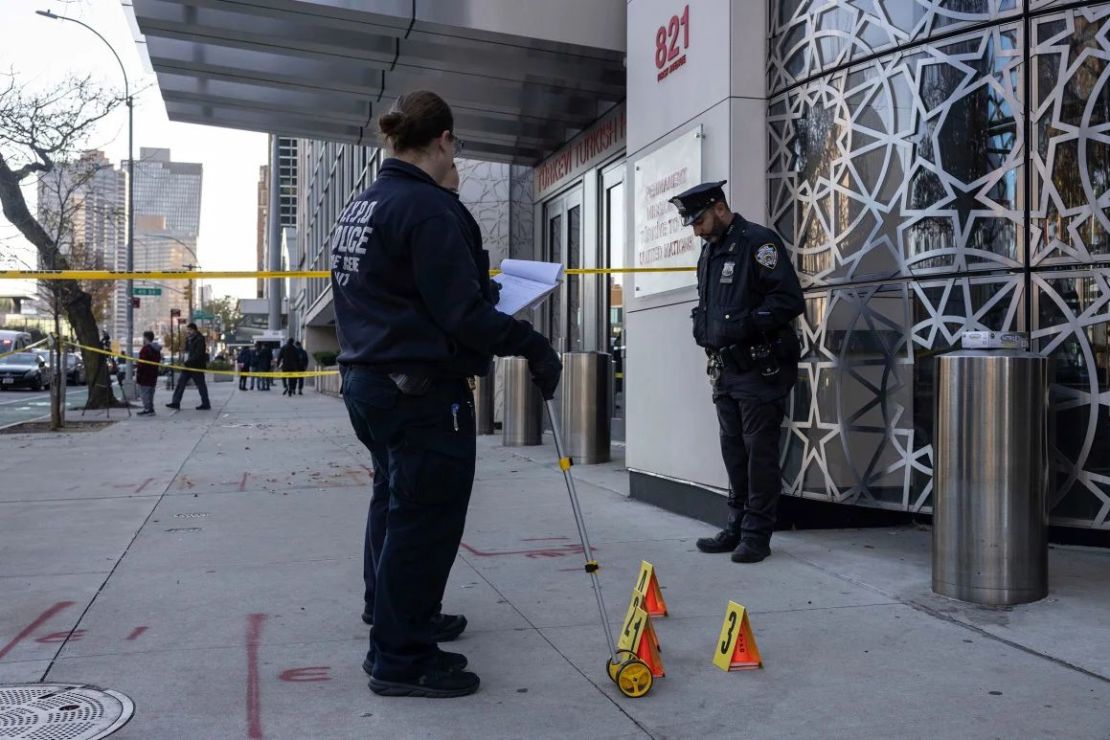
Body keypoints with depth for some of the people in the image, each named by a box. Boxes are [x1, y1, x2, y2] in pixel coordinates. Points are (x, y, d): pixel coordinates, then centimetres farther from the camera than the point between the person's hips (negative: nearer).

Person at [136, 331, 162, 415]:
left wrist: (137, 373, -15)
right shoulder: (157, 349, 13)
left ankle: (147, 409, -8)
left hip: (144, 375, -9)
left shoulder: (146, 349, -17)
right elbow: (158, 362, 19)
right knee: (150, 393, 15)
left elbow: (141, 363, -19)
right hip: (153, 375, 9)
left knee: (144, 392, -5)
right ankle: (150, 409, 18)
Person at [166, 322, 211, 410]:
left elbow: (198, 354, -21)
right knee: (181, 382, 5)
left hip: (197, 366, -9)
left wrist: (188, 362, -24)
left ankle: (206, 404, 9)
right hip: (188, 366, 9)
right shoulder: (188, 339, 12)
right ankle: (176, 402, 7)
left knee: (201, 385, 0)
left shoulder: (199, 339, -14)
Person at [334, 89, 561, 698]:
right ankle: (401, 659, 11)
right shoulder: (427, 207, -18)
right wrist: (532, 345, -15)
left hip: (367, 380, 10)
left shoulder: (358, 207, 11)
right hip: (423, 390, -10)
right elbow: (462, 312, -22)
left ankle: (404, 617, 41)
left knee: (394, 504, 23)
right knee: (426, 517, 1)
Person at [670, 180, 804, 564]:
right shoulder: (709, 251, 16)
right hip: (725, 370, 9)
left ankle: (757, 534, 4)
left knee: (759, 452, -3)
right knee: (733, 451, 13)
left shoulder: (758, 242, -11)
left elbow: (790, 300, -19)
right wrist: (703, 328, 11)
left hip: (760, 370, -8)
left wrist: (745, 324, -23)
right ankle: (736, 527, 22)